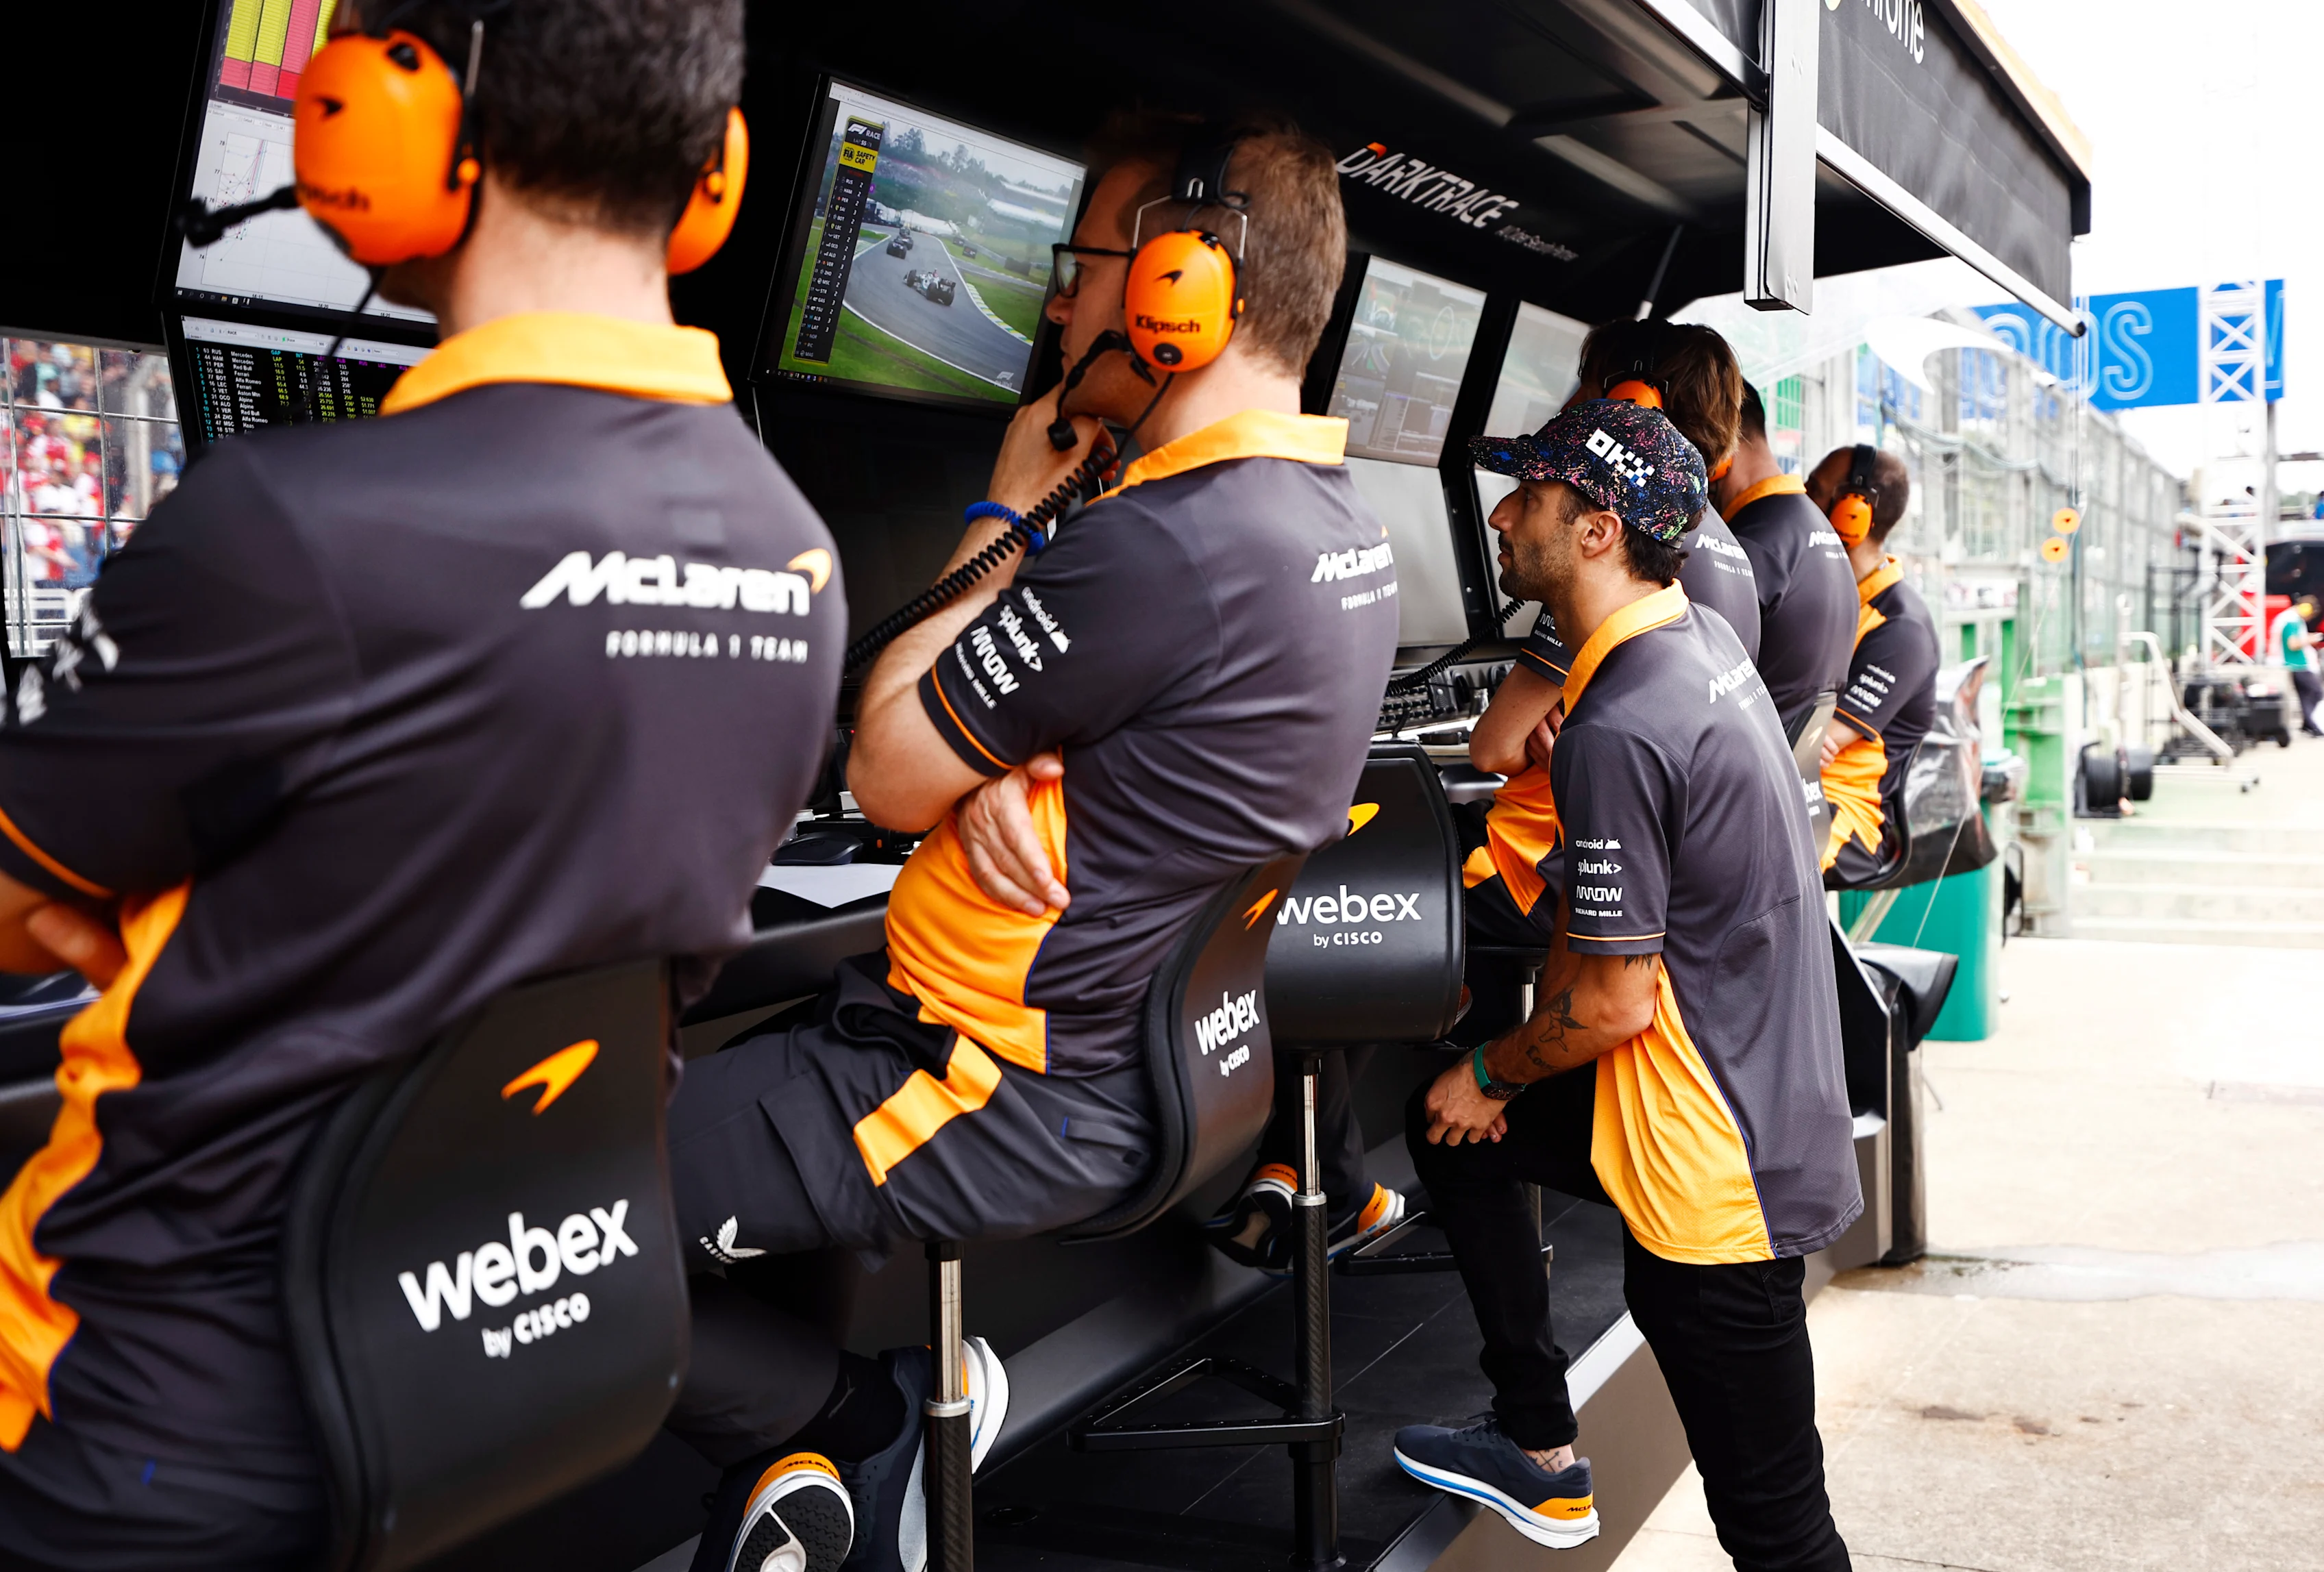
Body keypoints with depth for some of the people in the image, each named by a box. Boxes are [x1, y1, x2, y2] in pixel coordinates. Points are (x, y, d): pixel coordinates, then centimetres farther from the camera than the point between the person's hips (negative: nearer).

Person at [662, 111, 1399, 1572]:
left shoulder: (1166, 544, -26)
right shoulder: (1334, 515, 6)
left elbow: (886, 775, -14)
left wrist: (1004, 512, -4)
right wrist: (1012, 770, -7)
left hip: (1006, 1099, -10)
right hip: (1133, 1052, 10)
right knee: (706, 1080, 22)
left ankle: (871, 1416, 7)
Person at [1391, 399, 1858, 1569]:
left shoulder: (1617, 732, -25)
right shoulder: (1707, 642, 5)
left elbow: (1615, 1003, -21)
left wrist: (1492, 1075, -3)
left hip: (1719, 1165, -10)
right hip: (1768, 1109, 10)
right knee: (1453, 1128, 21)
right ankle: (1540, 1451, 28)